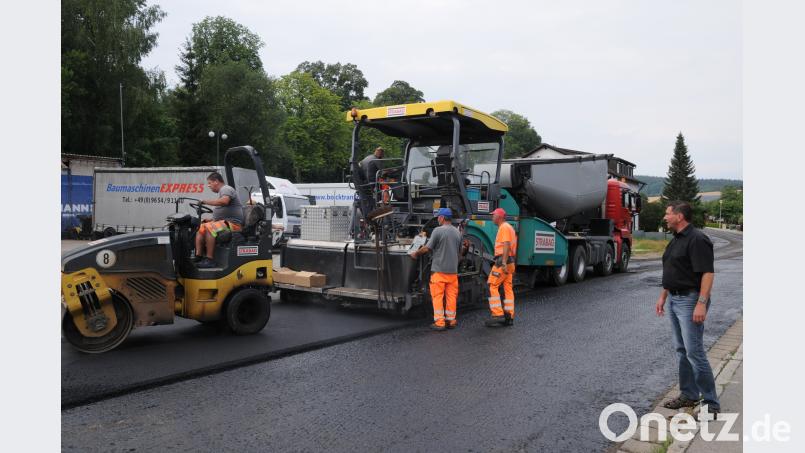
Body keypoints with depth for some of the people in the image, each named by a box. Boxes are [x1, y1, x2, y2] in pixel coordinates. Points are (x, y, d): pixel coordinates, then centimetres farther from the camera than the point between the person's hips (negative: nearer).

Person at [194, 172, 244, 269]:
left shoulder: (226, 189, -8)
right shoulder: (222, 191, 24)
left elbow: (224, 201, -31)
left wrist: (205, 202, -25)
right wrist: (210, 219, 14)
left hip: (232, 223, -11)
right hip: (224, 222, 11)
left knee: (209, 228, -28)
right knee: (200, 228, 5)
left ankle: (209, 260, -29)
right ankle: (198, 257, -4)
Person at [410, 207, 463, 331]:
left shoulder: (438, 230, -11)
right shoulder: (457, 232, 8)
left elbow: (427, 248, -11)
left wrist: (416, 254, 5)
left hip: (439, 270, -5)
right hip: (453, 270, 5)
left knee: (438, 297, 1)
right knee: (451, 296, 11)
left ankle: (439, 322, 1)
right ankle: (451, 321, 17)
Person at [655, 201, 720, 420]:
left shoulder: (697, 239, -16)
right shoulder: (676, 240, 15)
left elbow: (708, 273, -21)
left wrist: (701, 303, -27)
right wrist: (663, 296, 19)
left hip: (690, 300, -10)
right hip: (674, 300, 10)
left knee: (694, 352, -8)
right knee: (682, 350, 14)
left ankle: (711, 403, 1)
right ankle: (689, 394, 24)